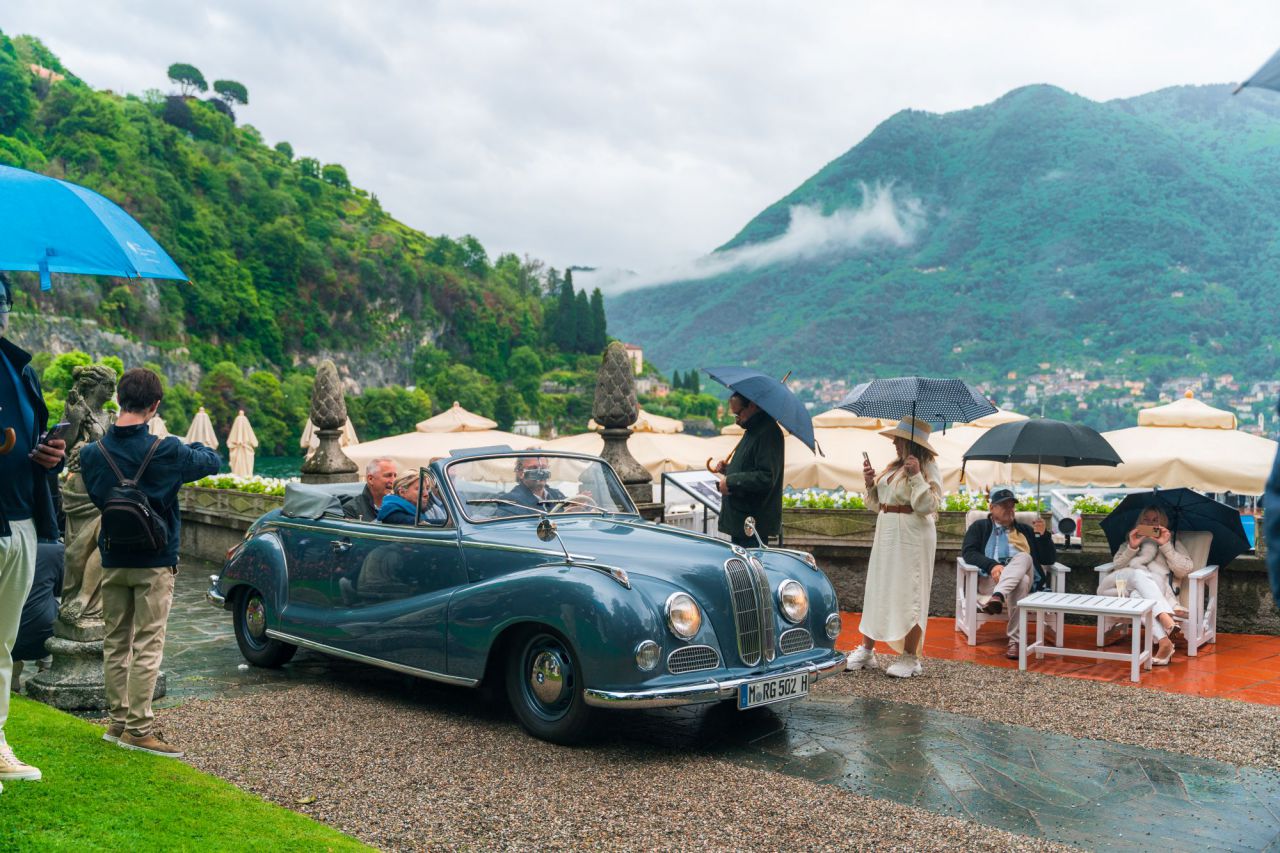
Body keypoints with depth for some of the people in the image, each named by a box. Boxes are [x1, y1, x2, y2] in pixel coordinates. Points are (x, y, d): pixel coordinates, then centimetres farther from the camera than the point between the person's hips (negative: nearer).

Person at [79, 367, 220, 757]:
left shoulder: (92, 452, -5)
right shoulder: (167, 451, -16)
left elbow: (95, 496, 10)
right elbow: (213, 462, -1)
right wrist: (192, 447, 16)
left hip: (112, 560, 4)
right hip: (155, 563, -4)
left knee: (115, 644, 14)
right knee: (147, 647, 0)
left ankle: (118, 721, 21)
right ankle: (138, 729, 2)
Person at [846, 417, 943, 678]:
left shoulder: (929, 469, -8)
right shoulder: (893, 467, 14)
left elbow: (928, 506, -17)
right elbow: (878, 503, 19)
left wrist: (916, 476, -22)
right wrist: (870, 482, 3)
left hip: (911, 538, -8)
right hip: (886, 535, 8)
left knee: (908, 595, -3)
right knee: (876, 591, 10)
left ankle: (910, 658, 7)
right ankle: (866, 651, 18)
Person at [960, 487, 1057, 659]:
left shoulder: (1025, 530, 31)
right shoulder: (980, 527, 23)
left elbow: (1049, 559, 24)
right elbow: (969, 553, 4)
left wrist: (1043, 535, 6)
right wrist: (992, 565, -15)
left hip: (1025, 575, 2)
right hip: (990, 579, -2)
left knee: (1024, 557, -33)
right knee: (1021, 580, -36)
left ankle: (998, 597, -54)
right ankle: (1014, 640, -45)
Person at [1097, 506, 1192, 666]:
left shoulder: (1172, 543, 32)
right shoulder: (1130, 541, 35)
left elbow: (1186, 570, 11)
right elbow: (1116, 567, 15)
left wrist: (1166, 546, 3)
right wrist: (1131, 548, 0)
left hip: (1156, 584, -1)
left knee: (1138, 595, -42)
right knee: (1139, 574, -40)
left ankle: (1164, 642, -59)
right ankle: (1165, 617, -59)